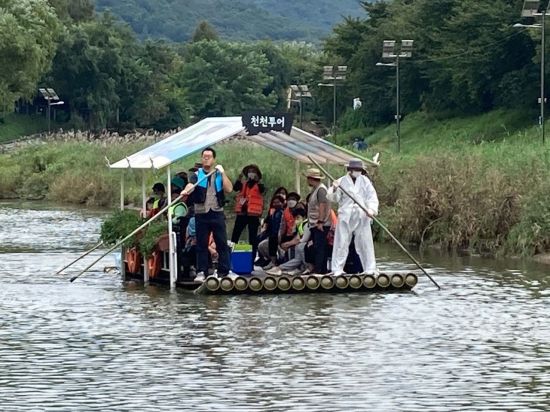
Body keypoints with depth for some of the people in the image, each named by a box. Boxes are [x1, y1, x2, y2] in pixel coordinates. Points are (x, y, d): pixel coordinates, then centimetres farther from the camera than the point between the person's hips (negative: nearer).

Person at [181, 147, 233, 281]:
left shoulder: (220, 174, 11)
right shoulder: (197, 175, 8)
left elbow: (229, 189, -3)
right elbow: (190, 185, -12)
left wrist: (222, 173, -7)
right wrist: (186, 191, -34)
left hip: (217, 213, 0)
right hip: (201, 214, 0)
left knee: (222, 244, -2)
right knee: (201, 245, 2)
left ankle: (224, 272, 2)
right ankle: (201, 272, 7)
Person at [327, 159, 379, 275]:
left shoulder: (365, 181, 10)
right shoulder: (341, 181, 3)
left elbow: (372, 196, 4)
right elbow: (333, 198, 0)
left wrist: (372, 209, -13)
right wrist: (334, 189, -21)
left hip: (362, 216, 2)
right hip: (346, 216, -2)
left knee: (365, 243, 4)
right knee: (341, 242, -2)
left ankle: (370, 269, 11)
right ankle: (337, 269, 1)